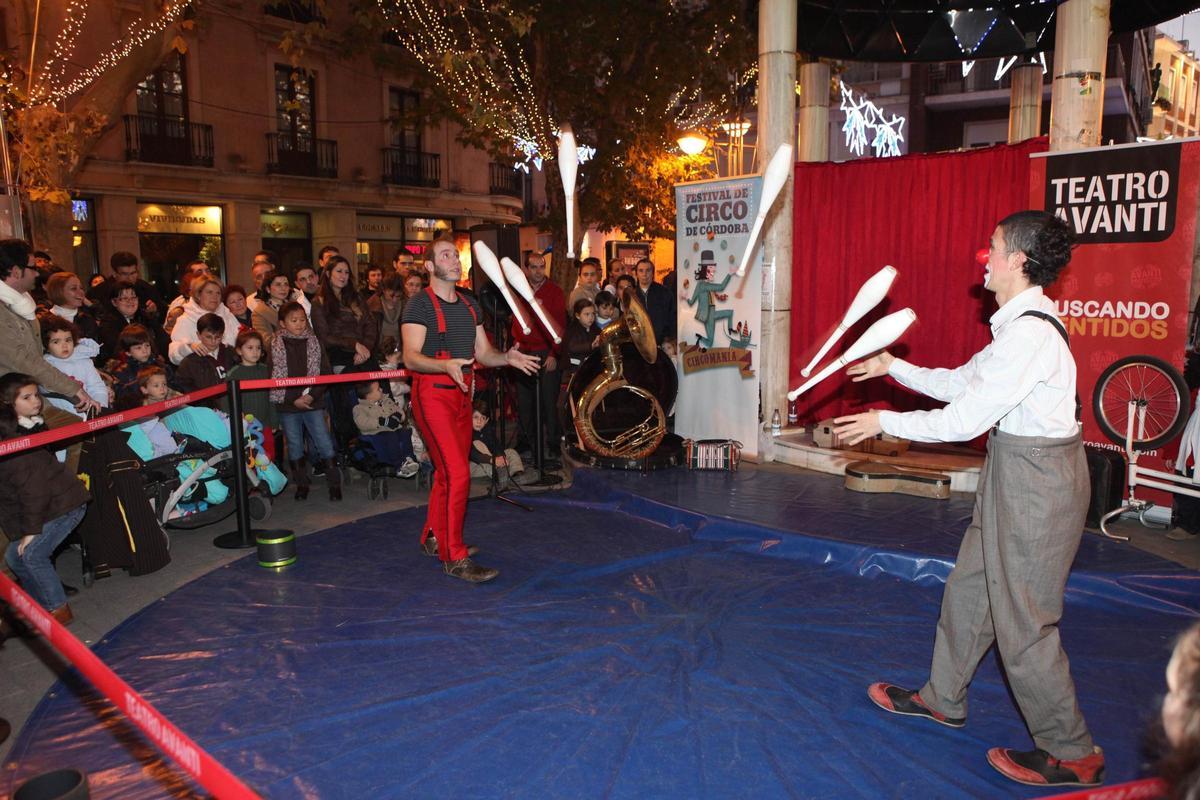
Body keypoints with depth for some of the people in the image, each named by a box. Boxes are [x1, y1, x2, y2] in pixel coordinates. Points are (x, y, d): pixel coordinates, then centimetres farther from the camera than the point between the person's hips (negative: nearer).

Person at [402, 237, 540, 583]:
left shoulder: (470, 305, 15)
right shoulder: (420, 304, -8)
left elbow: (483, 353, 16)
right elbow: (411, 357, -17)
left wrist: (508, 357, -4)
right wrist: (446, 365, -35)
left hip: (461, 393, 7)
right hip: (432, 394, -7)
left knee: (447, 472, 14)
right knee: (458, 473, -14)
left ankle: (433, 538, 31)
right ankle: (454, 557, -5)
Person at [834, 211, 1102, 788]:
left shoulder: (1030, 332, -24)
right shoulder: (1020, 324, 8)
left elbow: (966, 418, -23)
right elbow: (963, 382, 16)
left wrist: (885, 422, -13)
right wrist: (894, 368, 17)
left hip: (1036, 476, -10)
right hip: (1018, 467, 10)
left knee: (1021, 617, 2)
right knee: (970, 586, 20)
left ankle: (1071, 753, 21)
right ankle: (943, 698, 37)